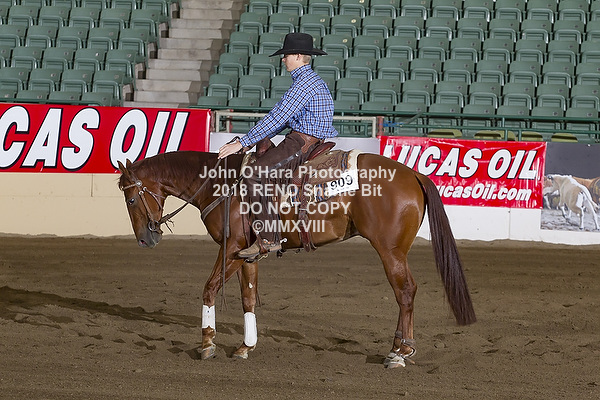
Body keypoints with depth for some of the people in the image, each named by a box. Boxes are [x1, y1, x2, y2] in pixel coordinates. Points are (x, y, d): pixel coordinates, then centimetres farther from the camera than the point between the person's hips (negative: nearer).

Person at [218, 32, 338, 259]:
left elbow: (277, 119, -19)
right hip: (309, 143, 11)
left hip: (302, 144, -11)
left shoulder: (304, 83, -14)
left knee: (255, 175, -20)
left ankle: (268, 239, -23)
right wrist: (251, 141, 16)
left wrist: (243, 143, -16)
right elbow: (282, 117, 22)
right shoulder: (310, 80, 20)